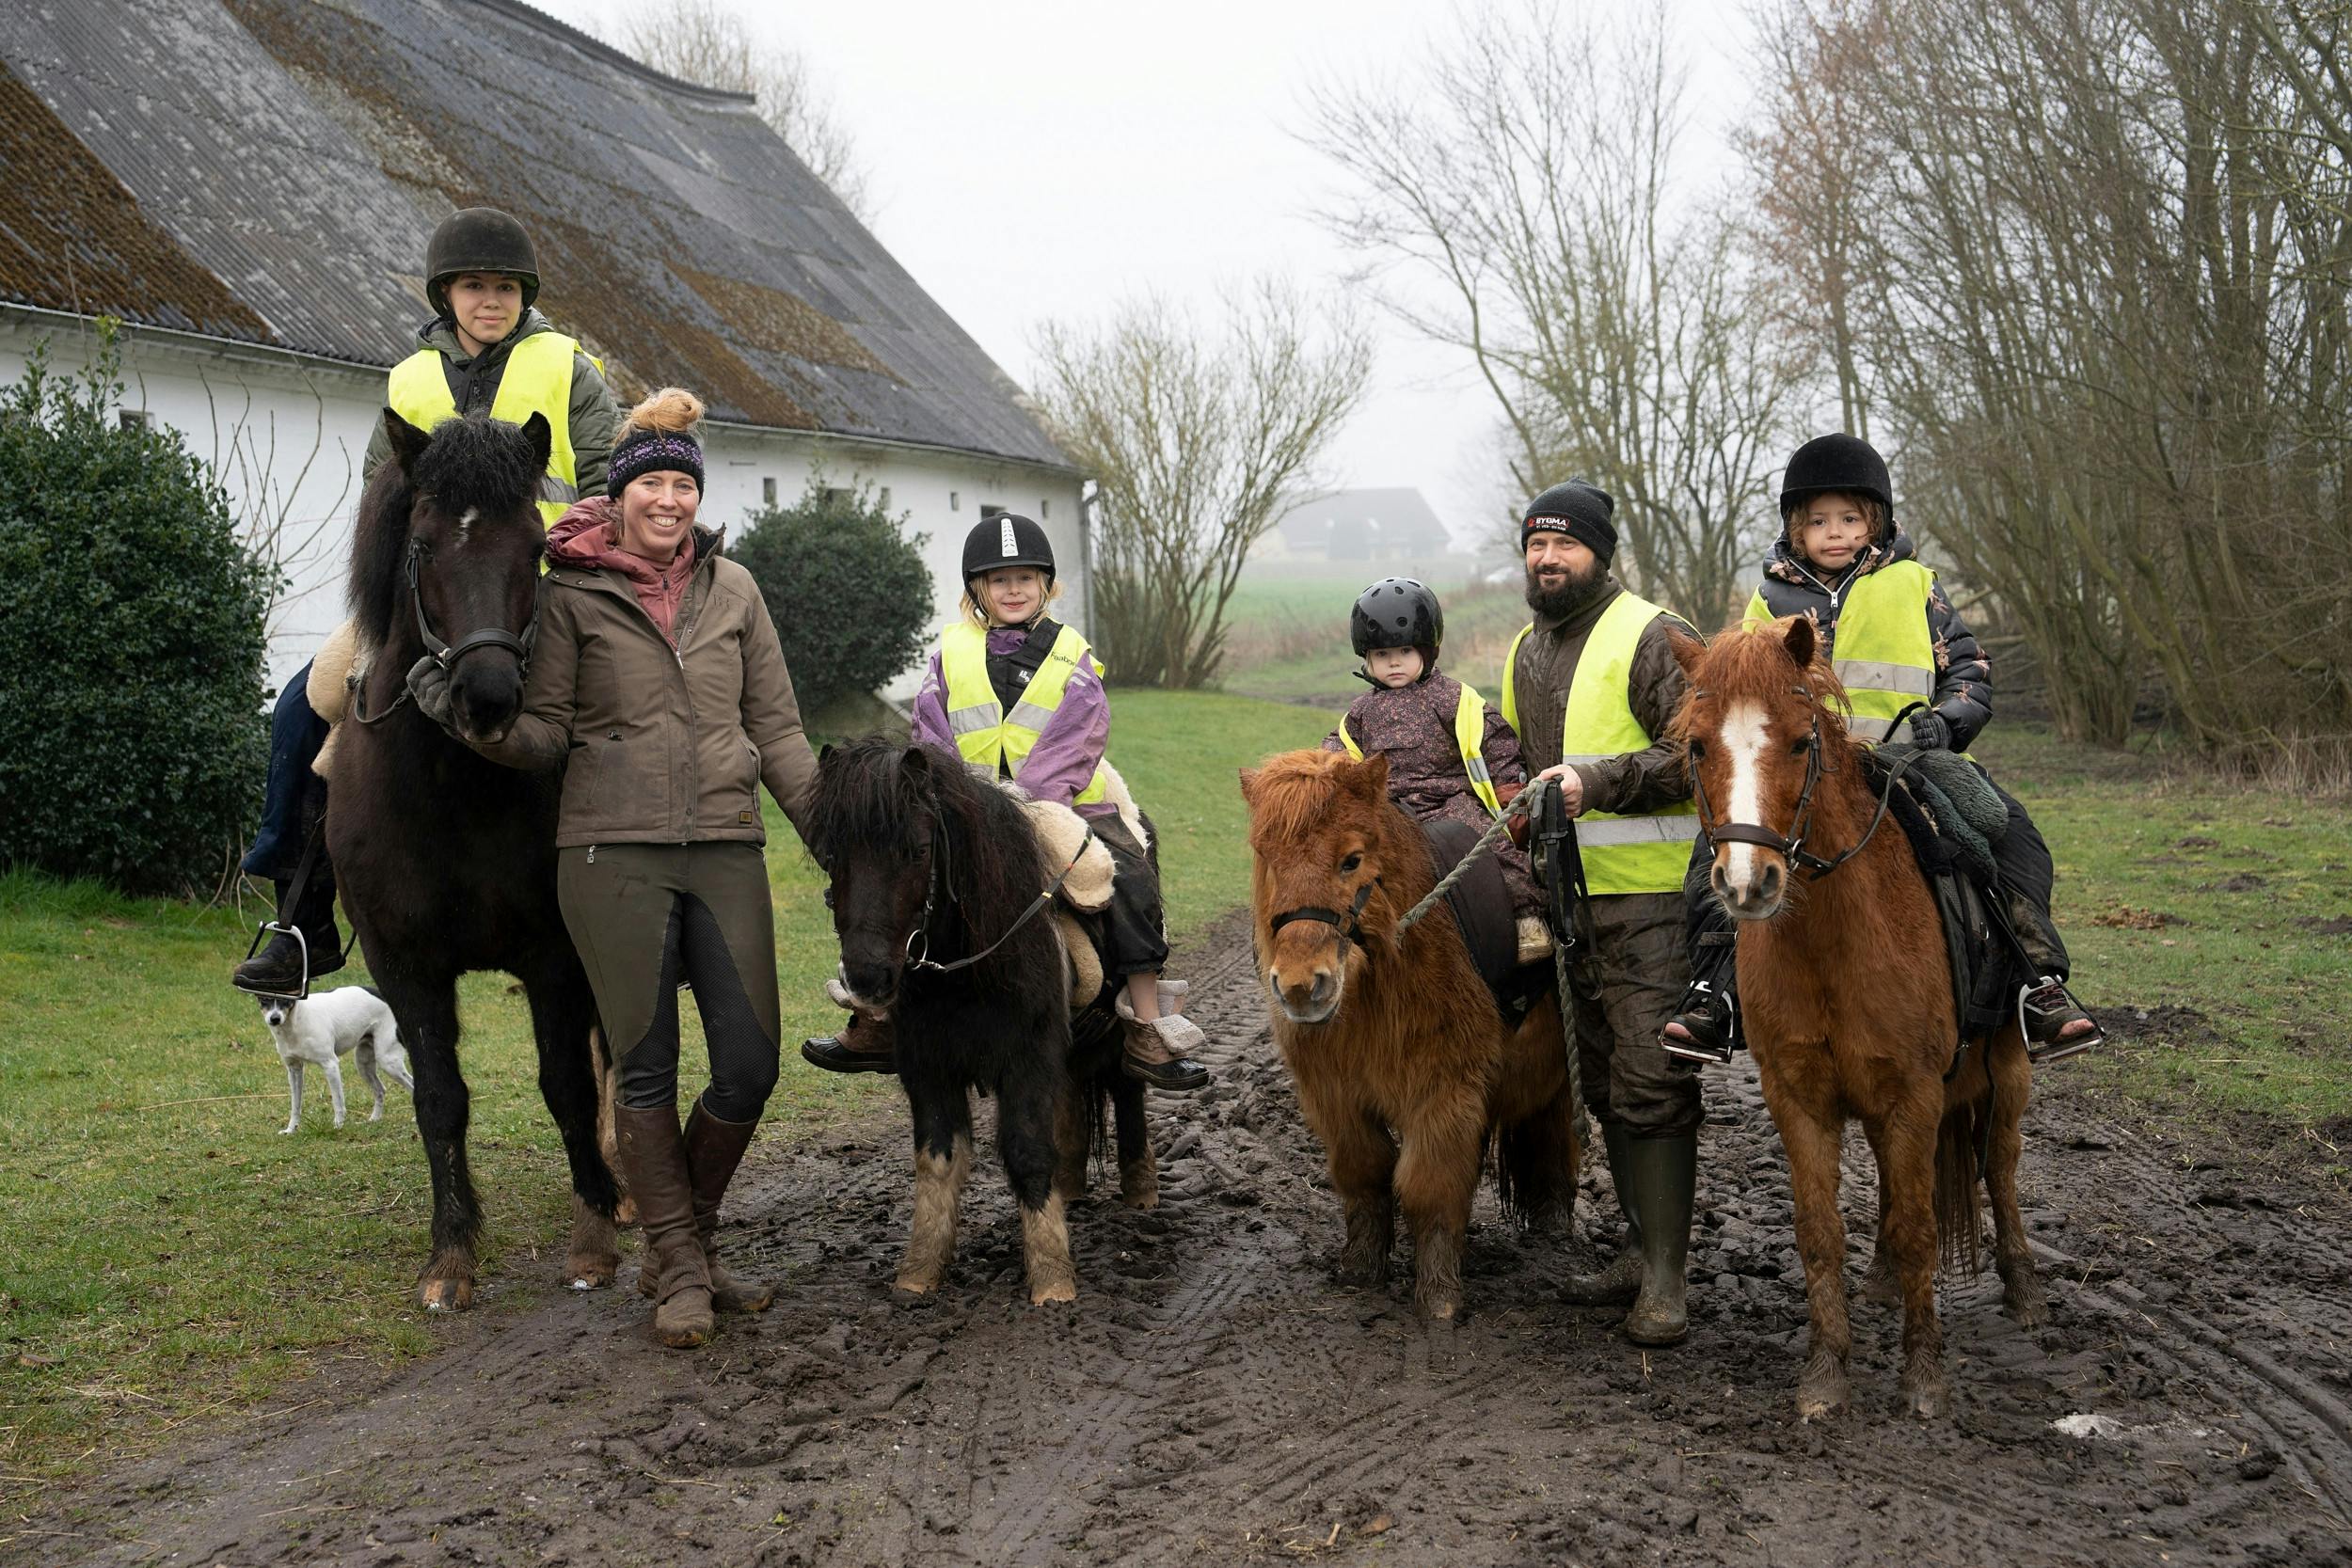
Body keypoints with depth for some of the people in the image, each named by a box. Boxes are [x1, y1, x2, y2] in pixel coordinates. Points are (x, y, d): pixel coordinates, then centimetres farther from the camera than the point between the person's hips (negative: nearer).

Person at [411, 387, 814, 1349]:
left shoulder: (733, 590, 12)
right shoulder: (573, 595, 3)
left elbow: (777, 729, 12)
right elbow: (547, 735, 2)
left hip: (726, 847, 3)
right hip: (614, 850, -3)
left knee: (750, 1069, 1)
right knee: (646, 1069, 2)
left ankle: (687, 1236, 24)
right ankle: (679, 1270, 15)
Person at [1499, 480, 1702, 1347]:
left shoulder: (1651, 636, -8)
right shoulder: (1526, 651, 16)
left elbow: (1696, 751, -16)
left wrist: (1599, 780, -24)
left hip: (1651, 894, -8)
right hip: (1572, 895, 8)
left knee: (1652, 1081, -9)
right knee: (1605, 1081, 13)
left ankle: (1664, 1279, -4)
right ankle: (1642, 1249, 24)